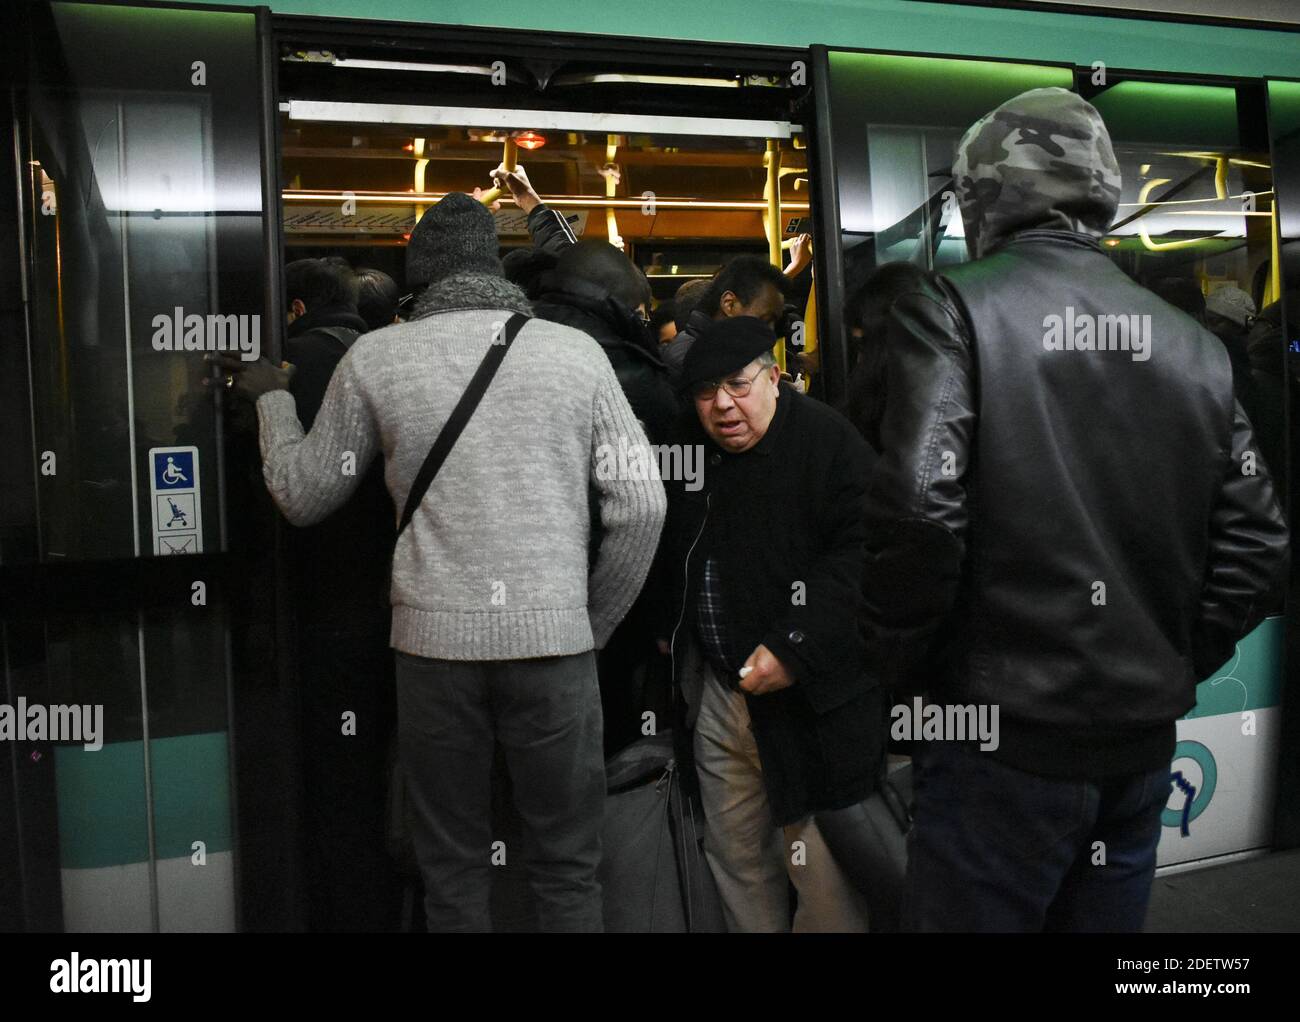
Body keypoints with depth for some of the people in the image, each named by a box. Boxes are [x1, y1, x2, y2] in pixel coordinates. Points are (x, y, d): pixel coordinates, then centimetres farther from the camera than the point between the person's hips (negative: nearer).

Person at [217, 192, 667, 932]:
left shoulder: (374, 358, 3)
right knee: (567, 868, 12)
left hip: (436, 640, 1)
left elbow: (302, 496, 13)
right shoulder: (576, 351, 2)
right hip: (553, 639, 0)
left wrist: (272, 398, 29)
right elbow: (642, 507, -1)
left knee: (453, 867, 15)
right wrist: (595, 626, 10)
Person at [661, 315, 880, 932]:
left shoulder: (828, 442, -11)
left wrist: (795, 647, -23)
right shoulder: (689, 449, 8)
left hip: (808, 701, -6)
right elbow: (668, 554, 23)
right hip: (717, 692, 6)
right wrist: (668, 633, 16)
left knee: (823, 877, 3)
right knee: (736, 858, 18)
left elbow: (860, 556, -19)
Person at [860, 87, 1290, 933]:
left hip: (1008, 736, -5)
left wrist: (898, 665, -6)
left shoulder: (955, 310, -10)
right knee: (1105, 914, 22)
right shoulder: (1192, 344, 6)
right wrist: (1175, 667, 16)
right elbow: (1256, 544, 6)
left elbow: (917, 513, -21)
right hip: (1145, 742, 6)